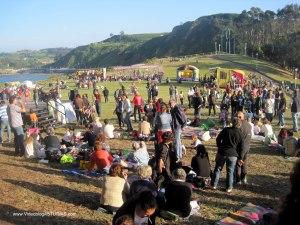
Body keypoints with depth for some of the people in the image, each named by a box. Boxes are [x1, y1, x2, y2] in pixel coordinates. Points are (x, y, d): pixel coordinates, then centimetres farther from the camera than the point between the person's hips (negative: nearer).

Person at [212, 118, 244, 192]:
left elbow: (218, 139, 3)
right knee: (230, 171, 10)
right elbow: (241, 147, 2)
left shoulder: (226, 130, -3)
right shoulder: (240, 134, -2)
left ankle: (214, 185, 17)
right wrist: (240, 158, 11)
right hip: (233, 155, 0)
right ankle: (229, 187, 14)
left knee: (218, 168, 12)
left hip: (222, 153, 0)